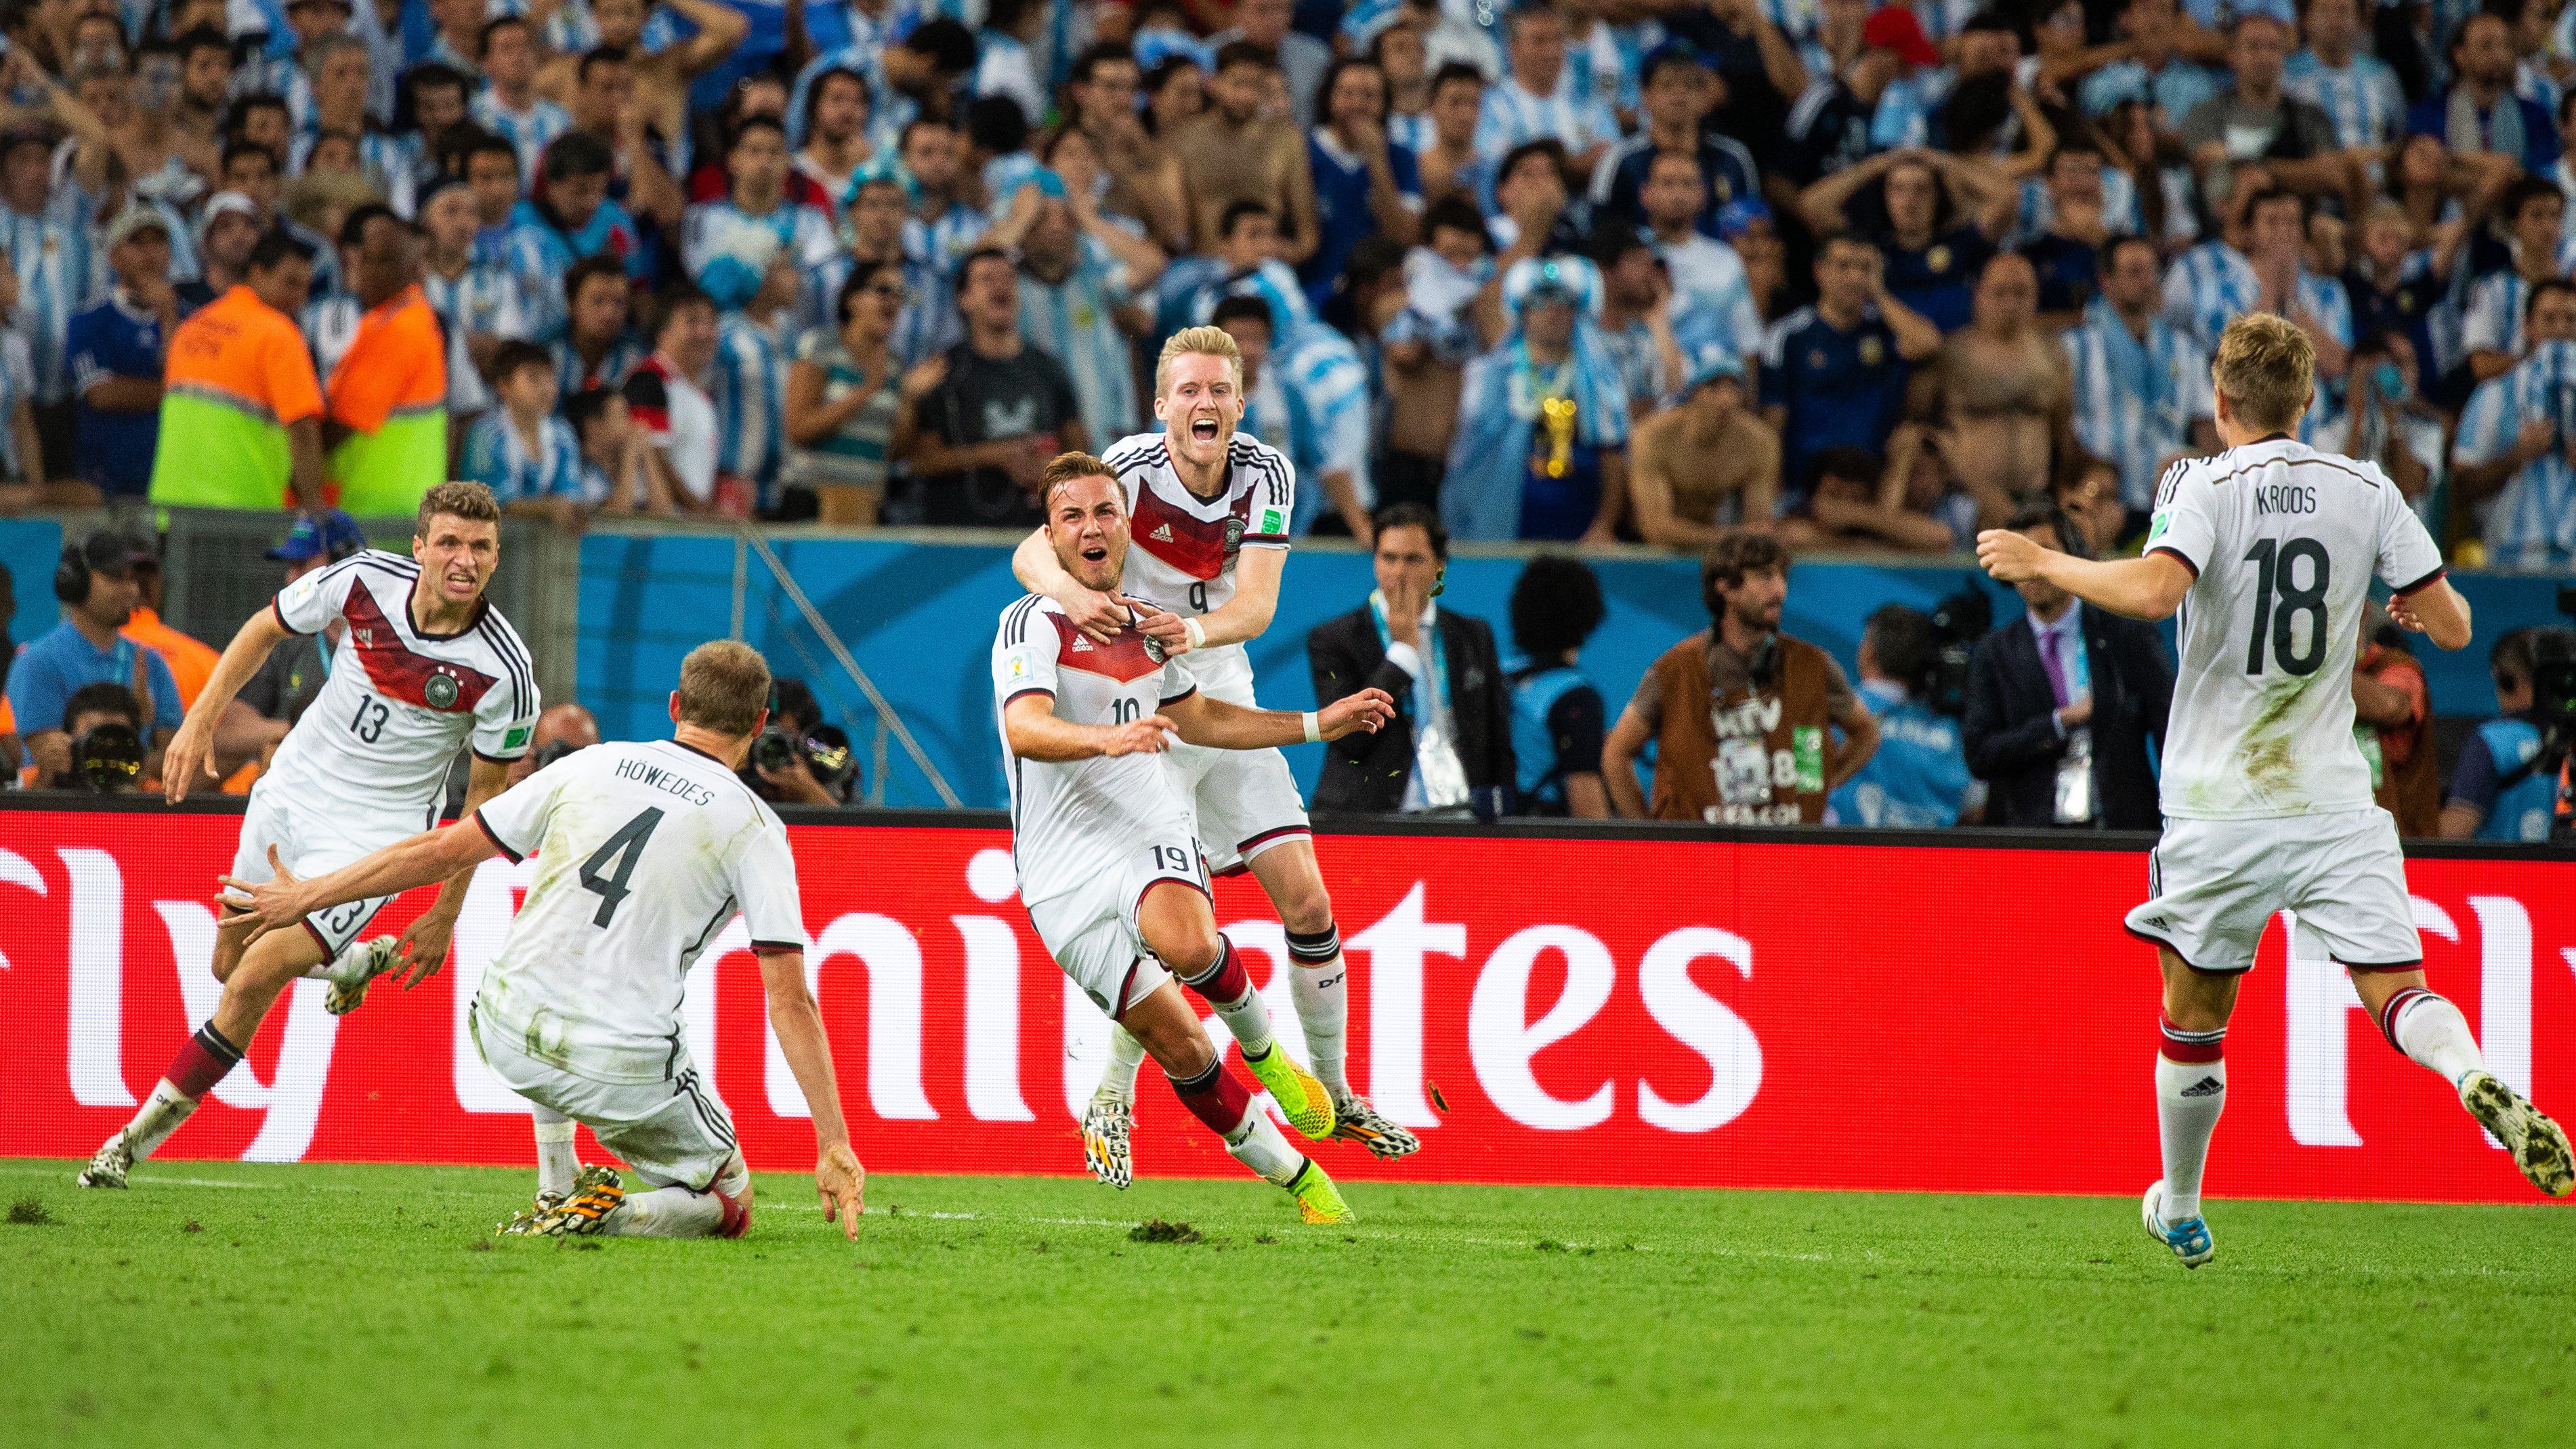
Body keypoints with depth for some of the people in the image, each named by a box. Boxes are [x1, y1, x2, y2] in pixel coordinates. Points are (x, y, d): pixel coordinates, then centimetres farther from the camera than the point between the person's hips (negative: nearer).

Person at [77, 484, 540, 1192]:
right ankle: (355, 960, 47)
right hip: (293, 789, 5)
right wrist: (202, 717, -5)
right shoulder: (365, 578, -16)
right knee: (230, 965, 19)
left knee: (256, 980, -15)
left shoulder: (504, 672, -23)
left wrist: (447, 914, -4)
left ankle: (143, 1134, -3)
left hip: (378, 830, -5)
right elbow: (266, 629, 4)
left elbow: (488, 790, -8)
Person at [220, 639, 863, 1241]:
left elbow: (442, 850, 7)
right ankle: (610, 1218, -9)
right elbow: (791, 1000, -9)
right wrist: (835, 1146, -8)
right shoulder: (755, 829, -3)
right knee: (729, 1203, 19)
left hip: (505, 1037, 4)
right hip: (623, 1073, -4)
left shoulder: (588, 767, 5)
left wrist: (306, 896, 17)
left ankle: (556, 1196, 30)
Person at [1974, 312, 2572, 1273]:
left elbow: (2154, 590, -25)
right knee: (2395, 988, -5)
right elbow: (2452, 625, 3)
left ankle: (2180, 1213, 27)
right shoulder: (2368, 493, 3)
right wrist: (2417, 607, 26)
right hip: (2333, 799, 2)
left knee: (2193, 1018, 14)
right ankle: (2479, 1083, -36)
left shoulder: (2204, 486, -6)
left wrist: (2042, 563, -12)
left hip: (2217, 804, -2)